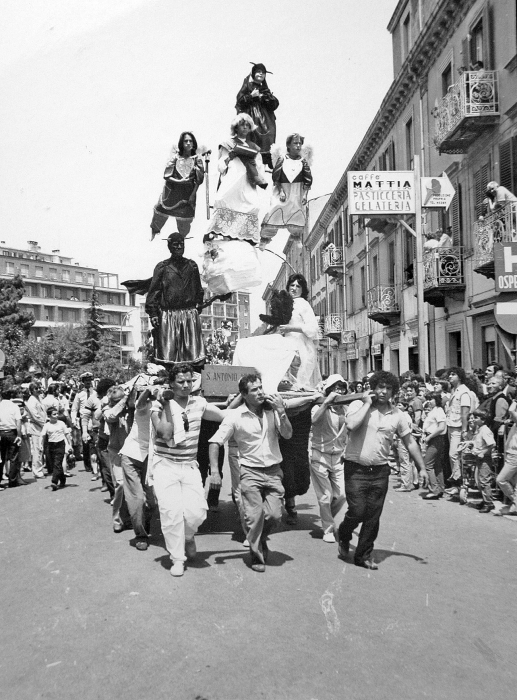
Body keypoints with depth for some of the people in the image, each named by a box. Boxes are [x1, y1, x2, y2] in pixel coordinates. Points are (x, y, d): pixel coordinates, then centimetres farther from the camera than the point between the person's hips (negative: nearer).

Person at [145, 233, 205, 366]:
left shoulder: (192, 265, 12)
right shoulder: (162, 267, 4)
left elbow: (198, 289, 19)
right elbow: (153, 291, 1)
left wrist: (198, 305, 10)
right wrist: (153, 313, -6)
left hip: (190, 315, 2)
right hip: (168, 314, -2)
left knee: (193, 349, 0)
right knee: (168, 351, -1)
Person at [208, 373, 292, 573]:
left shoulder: (272, 410, 2)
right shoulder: (235, 415, -7)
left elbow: (287, 435, -2)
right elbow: (215, 442, -5)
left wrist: (281, 411, -15)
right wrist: (214, 471, -12)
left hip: (273, 471, 3)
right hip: (251, 472, -2)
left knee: (274, 514, -3)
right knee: (255, 516, -6)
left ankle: (260, 541, 29)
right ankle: (257, 556, 16)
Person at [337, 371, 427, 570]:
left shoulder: (396, 414, 5)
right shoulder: (358, 405, -7)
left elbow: (410, 441, 13)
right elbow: (350, 425, -27)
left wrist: (422, 468, 11)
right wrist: (367, 403, -17)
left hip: (380, 471, 4)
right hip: (356, 469, -4)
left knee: (373, 517, 6)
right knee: (357, 512, -6)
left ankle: (363, 555, 23)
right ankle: (343, 536, 26)